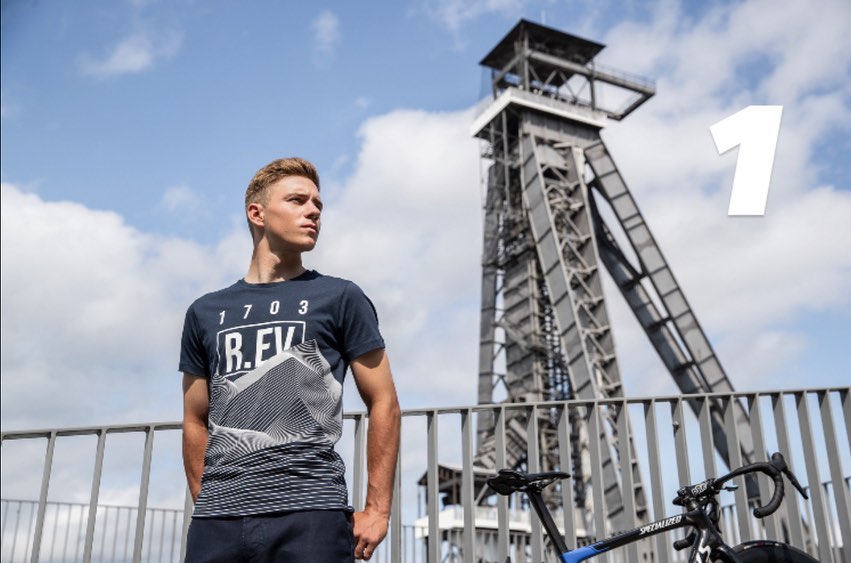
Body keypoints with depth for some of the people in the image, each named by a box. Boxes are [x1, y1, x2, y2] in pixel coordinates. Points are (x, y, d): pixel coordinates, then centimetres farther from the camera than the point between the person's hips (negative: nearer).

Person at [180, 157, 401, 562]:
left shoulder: (340, 299, 7)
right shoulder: (205, 313, 15)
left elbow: (383, 404, 5)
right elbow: (196, 422, 17)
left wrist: (377, 509, -1)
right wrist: (206, 506, 8)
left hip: (311, 514, -2)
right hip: (218, 520, 3)